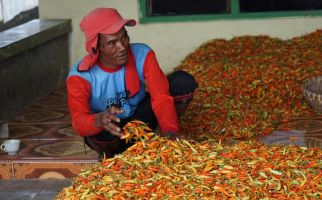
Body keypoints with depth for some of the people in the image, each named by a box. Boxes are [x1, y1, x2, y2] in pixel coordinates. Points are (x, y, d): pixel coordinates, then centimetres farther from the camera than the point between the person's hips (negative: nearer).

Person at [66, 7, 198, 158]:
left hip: (140, 117, 2)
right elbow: (78, 122, -36)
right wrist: (98, 120, -60)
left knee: (183, 81, -19)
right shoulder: (80, 77, -25)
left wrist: (169, 131, -46)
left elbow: (161, 98, -26)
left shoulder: (143, 55, -20)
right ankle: (112, 155, -4)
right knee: (101, 134, -42)